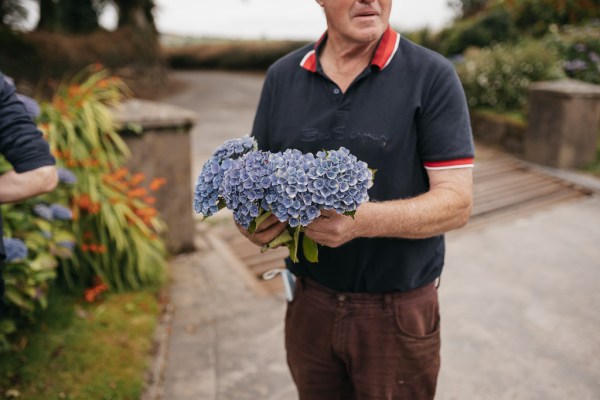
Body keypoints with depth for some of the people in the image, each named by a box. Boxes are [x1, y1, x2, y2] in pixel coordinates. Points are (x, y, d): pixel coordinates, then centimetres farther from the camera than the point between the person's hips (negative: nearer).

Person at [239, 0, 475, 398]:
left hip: (397, 313, -3)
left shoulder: (432, 75, -10)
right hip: (309, 302, 3)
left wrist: (363, 220, -29)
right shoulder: (282, 75, 2)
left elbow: (457, 201, -14)